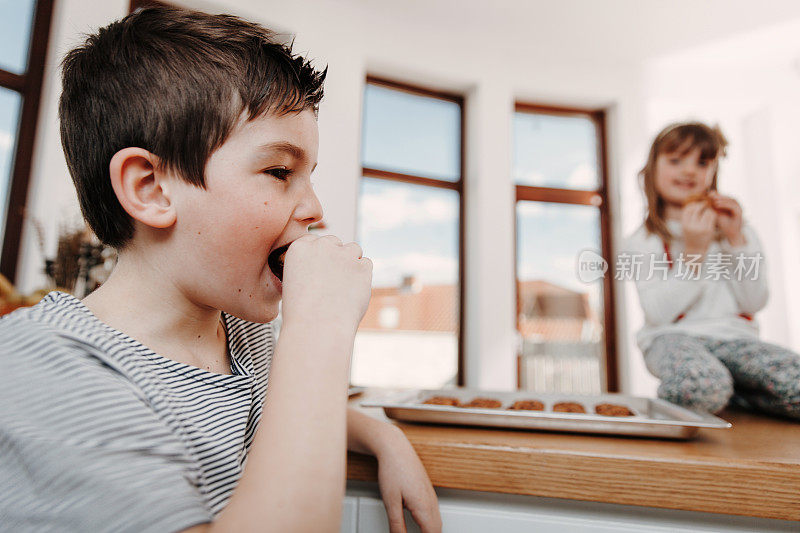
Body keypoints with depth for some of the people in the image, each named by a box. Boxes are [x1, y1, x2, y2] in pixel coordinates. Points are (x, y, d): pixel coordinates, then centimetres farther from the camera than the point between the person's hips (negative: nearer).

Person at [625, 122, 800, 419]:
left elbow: (754, 303, 4)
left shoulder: (736, 229, 13)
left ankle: (722, 392, 3)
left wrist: (736, 239, -4)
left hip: (733, 336, 4)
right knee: (703, 386, -36)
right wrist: (693, 252, -16)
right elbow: (659, 313, -11)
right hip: (674, 337, -4)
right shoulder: (644, 242, 1)